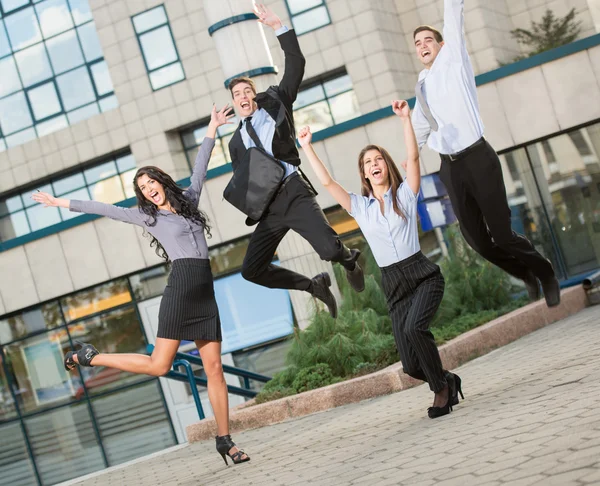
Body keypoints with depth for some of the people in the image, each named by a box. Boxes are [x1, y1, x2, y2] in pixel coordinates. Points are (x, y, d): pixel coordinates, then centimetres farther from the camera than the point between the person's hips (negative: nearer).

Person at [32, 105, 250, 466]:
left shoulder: (188, 199, 18)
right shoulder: (146, 216, 7)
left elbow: (200, 167, 24)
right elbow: (105, 209, 8)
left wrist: (212, 129, 26)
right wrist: (62, 203, 8)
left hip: (206, 293, 4)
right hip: (181, 289, -4)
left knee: (214, 367, 1)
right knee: (159, 365, -8)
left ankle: (225, 439, 4)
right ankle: (88, 357, 10)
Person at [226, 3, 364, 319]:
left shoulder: (275, 106, 10)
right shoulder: (236, 141, 19)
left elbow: (296, 66, 1)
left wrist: (279, 27, -6)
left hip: (294, 195, -5)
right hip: (268, 209, 5)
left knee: (330, 249, -23)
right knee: (252, 270, -4)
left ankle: (350, 261, 18)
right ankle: (315, 286, 16)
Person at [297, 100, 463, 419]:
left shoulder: (405, 194, 3)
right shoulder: (360, 206, 8)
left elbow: (413, 157, -11)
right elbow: (326, 182, 1)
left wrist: (406, 119, -19)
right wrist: (306, 147, -1)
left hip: (423, 275, -3)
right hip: (394, 285, 3)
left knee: (414, 328, -31)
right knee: (412, 365, -5)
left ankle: (441, 390, -9)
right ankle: (447, 381, 28)